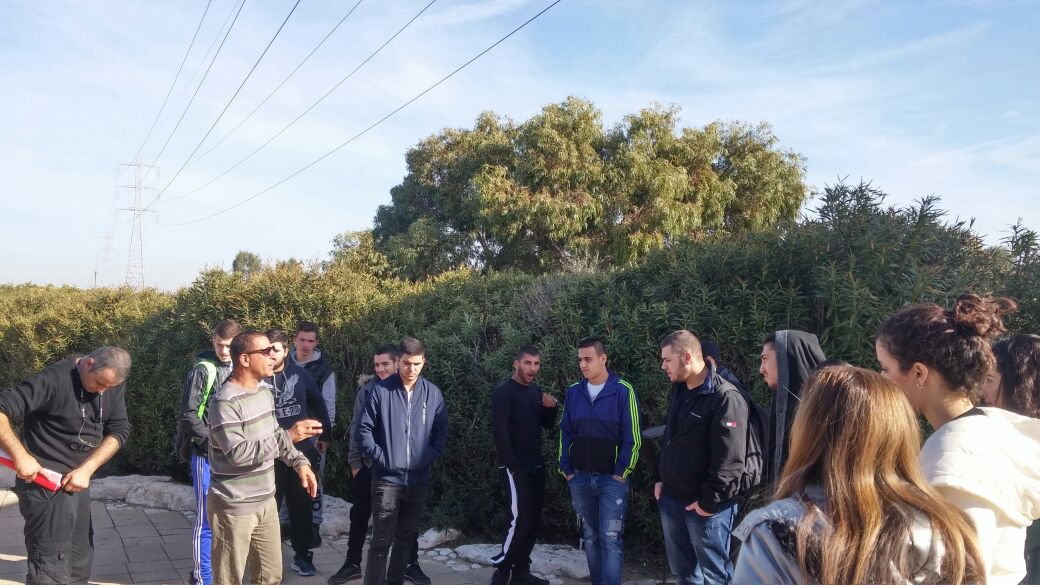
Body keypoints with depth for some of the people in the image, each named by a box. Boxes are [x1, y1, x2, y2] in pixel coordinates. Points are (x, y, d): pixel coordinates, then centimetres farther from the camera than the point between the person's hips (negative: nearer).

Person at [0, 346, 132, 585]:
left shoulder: (113, 382, 0)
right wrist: (20, 455, -30)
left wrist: (86, 469, -13)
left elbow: (119, 430, 0)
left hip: (78, 481, 7)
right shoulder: (54, 379, -20)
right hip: (46, 483, -7)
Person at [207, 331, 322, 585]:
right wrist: (289, 436, -32)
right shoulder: (225, 402, -21)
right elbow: (237, 453, -28)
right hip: (234, 508, -8)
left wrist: (300, 461, 4)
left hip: (265, 502, 8)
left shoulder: (264, 394, 7)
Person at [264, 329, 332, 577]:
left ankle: (302, 555, 26)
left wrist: (325, 433, 14)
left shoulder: (299, 374, -1)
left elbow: (317, 403, 11)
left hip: (302, 451, 3)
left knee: (301, 506, 13)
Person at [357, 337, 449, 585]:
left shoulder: (433, 393, 2)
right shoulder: (381, 390, -7)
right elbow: (364, 429, -3)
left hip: (418, 479, 4)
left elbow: (442, 433, 9)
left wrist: (430, 456, -3)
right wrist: (380, 457, -11)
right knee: (381, 540, -2)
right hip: (387, 478, -3)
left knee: (407, 537, 15)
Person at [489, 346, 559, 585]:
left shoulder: (536, 391, 11)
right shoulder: (503, 392, -11)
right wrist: (511, 466, -20)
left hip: (536, 466, 8)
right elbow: (500, 432, -16)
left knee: (534, 522, 9)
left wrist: (551, 408, -5)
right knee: (521, 521, -12)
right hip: (515, 467, -8)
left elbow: (547, 425, 16)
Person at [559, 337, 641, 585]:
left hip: (612, 478, -4)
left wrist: (622, 472, -9)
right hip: (579, 477, 5)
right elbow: (565, 433, 11)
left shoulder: (623, 391, -9)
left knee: (610, 538, -5)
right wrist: (566, 469, 5)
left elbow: (632, 436, -8)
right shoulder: (573, 392, 5)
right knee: (590, 537, 13)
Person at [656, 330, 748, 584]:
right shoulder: (677, 391, 9)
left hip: (705, 506, -8)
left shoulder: (725, 397, -19)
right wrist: (661, 479, 14)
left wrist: (710, 501, -19)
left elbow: (729, 460, -21)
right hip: (671, 499, 8)